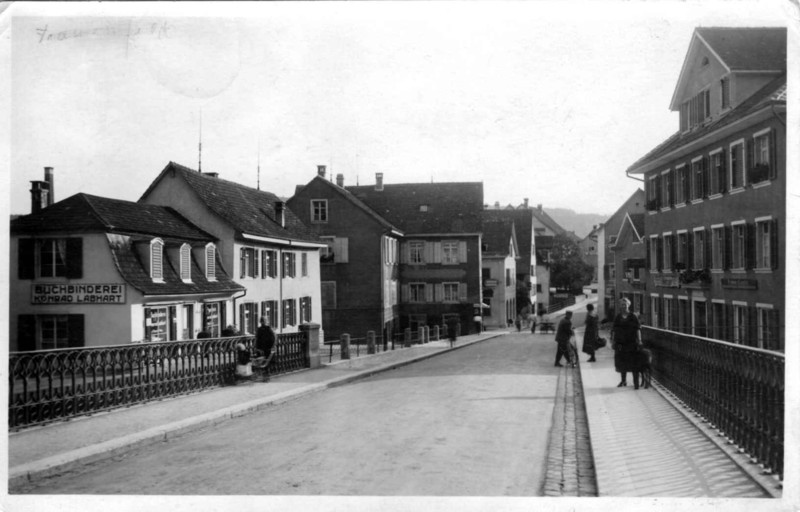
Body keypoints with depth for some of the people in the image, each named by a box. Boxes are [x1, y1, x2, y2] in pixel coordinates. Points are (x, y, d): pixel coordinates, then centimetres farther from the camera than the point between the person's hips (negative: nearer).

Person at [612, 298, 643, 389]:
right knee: (621, 362, 10)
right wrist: (613, 340, 2)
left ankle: (636, 382, 1)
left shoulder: (633, 317, -2)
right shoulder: (617, 317, 7)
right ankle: (623, 381, 25)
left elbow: (638, 329, -5)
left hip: (631, 343, -3)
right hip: (620, 343, 3)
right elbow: (614, 330, 7)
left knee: (633, 363, -4)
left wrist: (639, 340, -12)